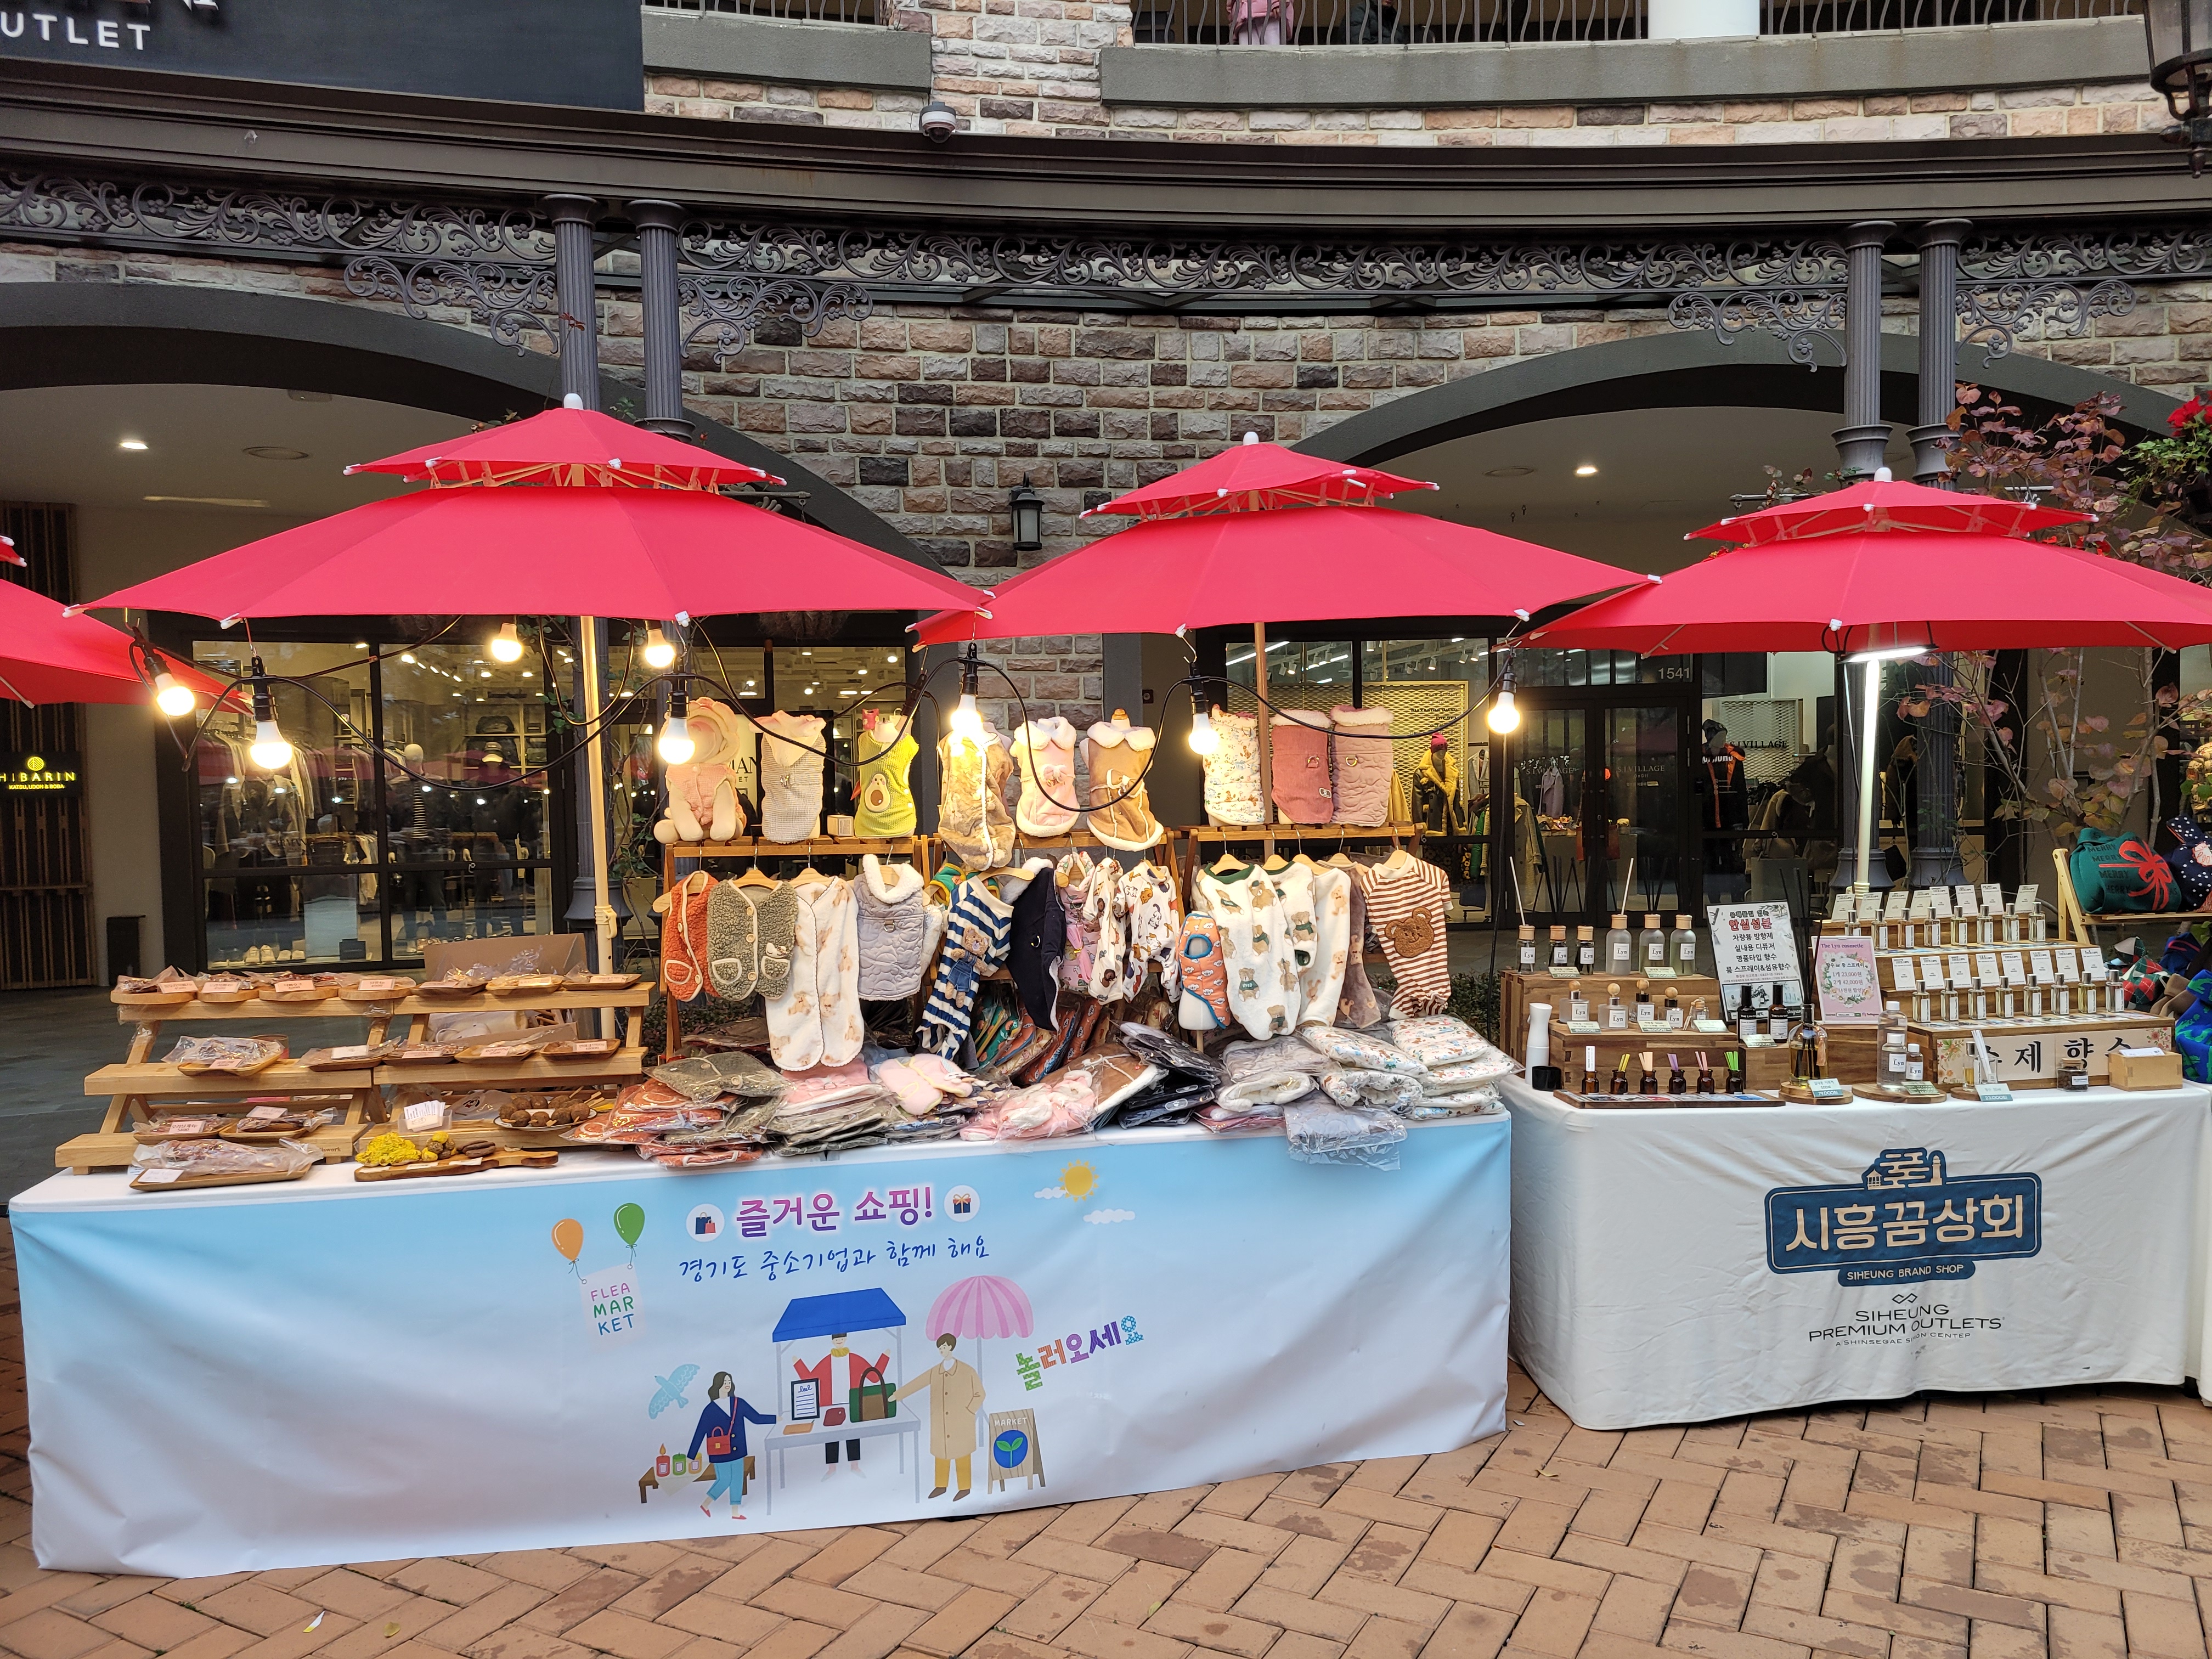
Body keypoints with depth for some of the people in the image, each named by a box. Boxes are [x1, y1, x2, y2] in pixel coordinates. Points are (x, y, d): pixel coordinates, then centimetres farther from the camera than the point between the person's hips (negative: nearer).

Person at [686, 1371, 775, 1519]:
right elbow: (700, 1432, -8)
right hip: (720, 1452, -5)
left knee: (737, 1480, 7)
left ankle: (735, 1512, 17)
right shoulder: (711, 1409, -11)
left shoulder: (739, 1404, 1)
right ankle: (705, 1505, 20)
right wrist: (692, 1456, -7)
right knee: (724, 1480, -1)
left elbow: (756, 1418, 3)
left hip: (736, 1450, 5)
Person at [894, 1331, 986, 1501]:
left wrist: (967, 1413, -12)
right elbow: (915, 1385, 1)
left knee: (961, 1453, 4)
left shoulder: (967, 1371, -12)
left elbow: (979, 1394, -7)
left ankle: (965, 1487, 18)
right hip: (941, 1423, 5)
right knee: (941, 1452, 13)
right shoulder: (934, 1372, 2)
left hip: (960, 1422, -5)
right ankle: (941, 1486, 28)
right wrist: (896, 1396, -6)